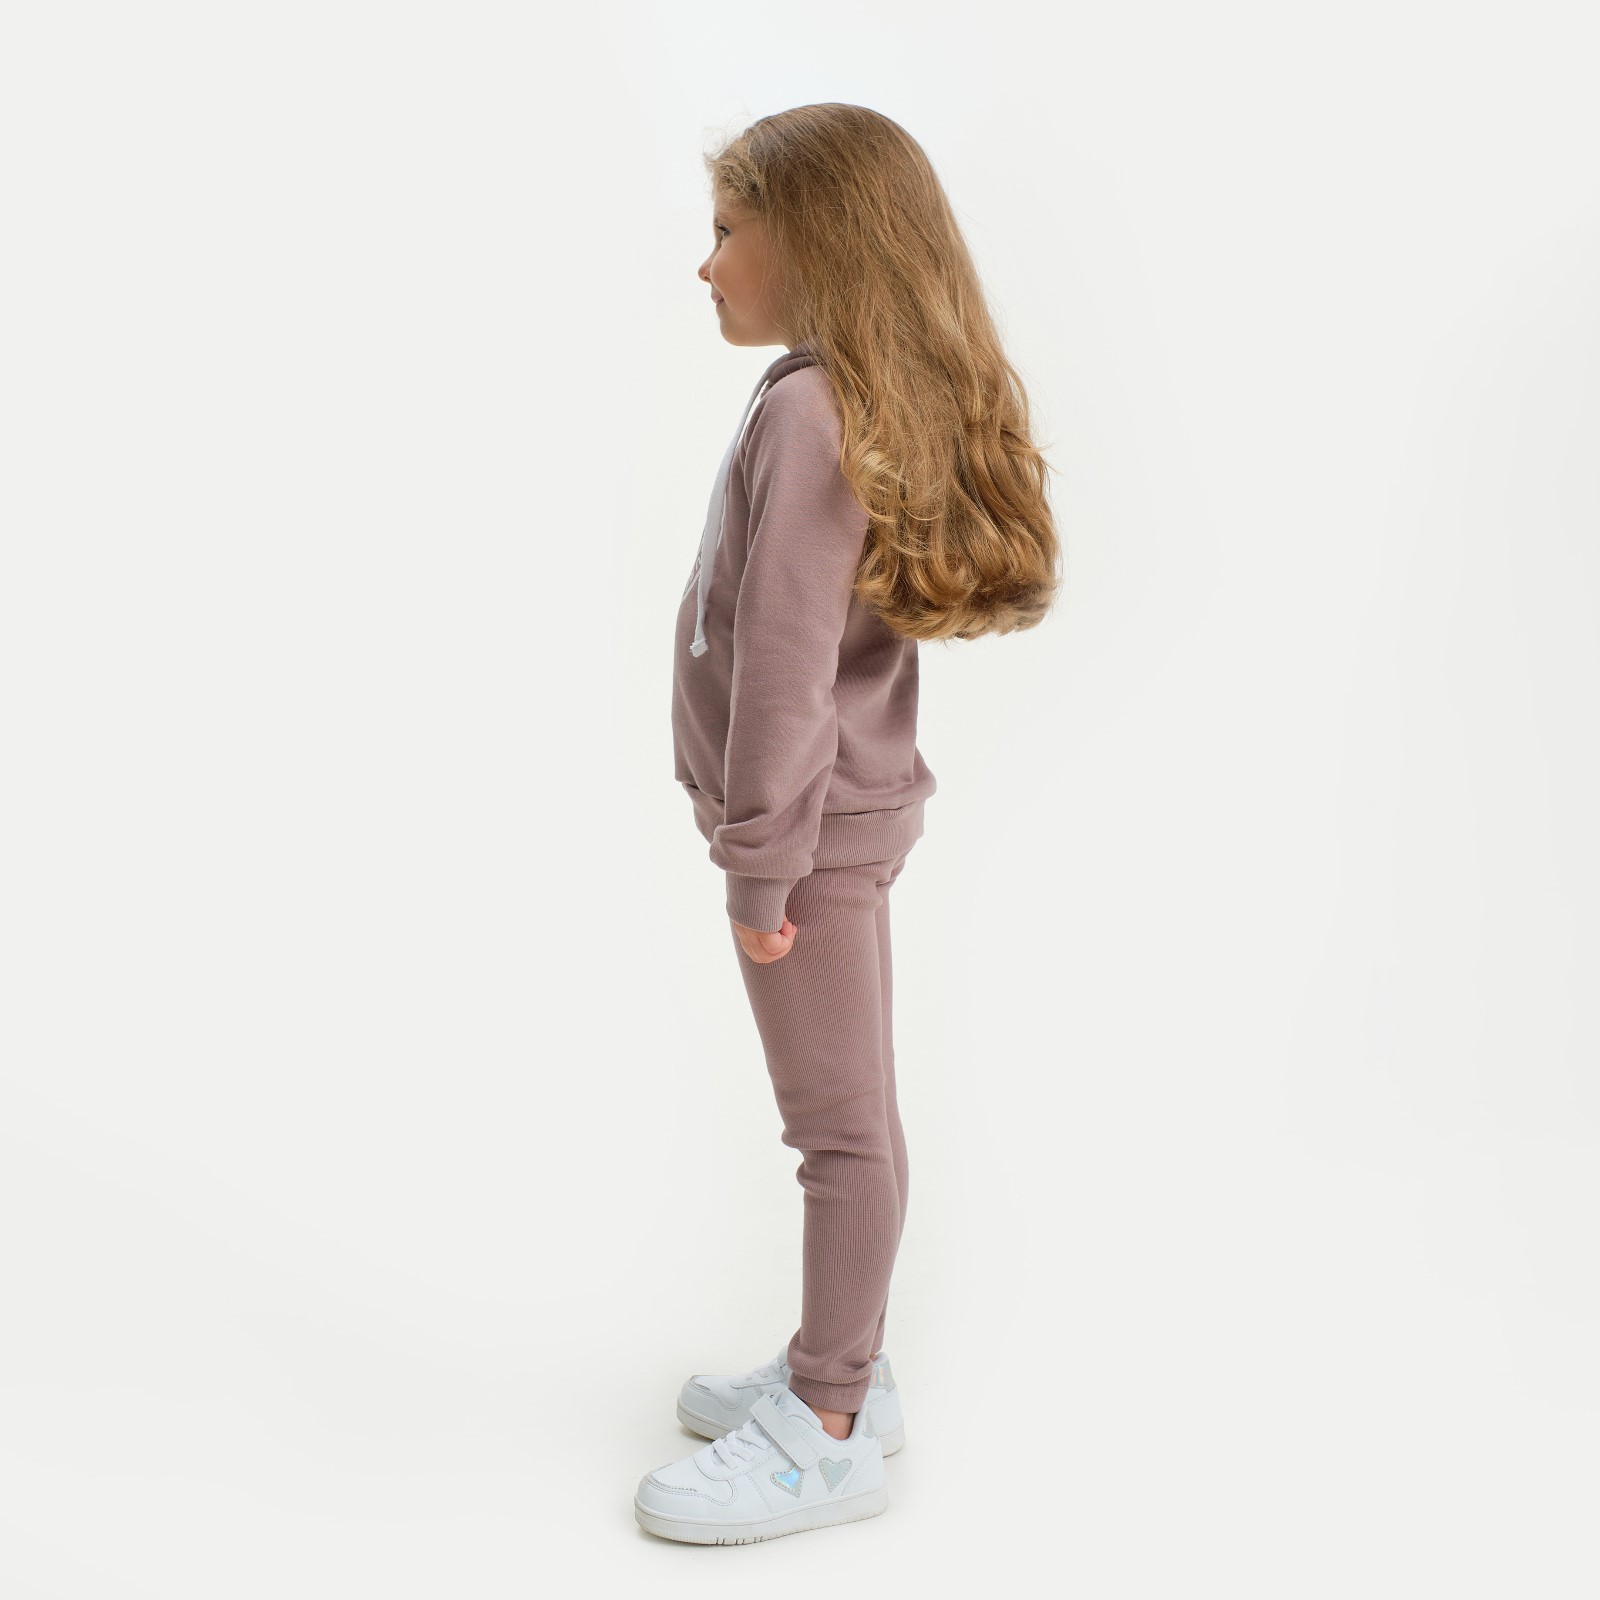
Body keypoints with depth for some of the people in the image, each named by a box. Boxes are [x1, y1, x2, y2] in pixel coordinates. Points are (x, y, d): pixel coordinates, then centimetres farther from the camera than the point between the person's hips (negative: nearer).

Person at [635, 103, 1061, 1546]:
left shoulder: (810, 413, -19)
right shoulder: (872, 406, 10)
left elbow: (788, 664, -22)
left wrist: (761, 865, -16)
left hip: (817, 832, -10)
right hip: (838, 816, 10)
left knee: (841, 1123, 2)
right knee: (844, 1115, 18)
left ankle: (829, 1432, 17)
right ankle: (842, 1370, 33)